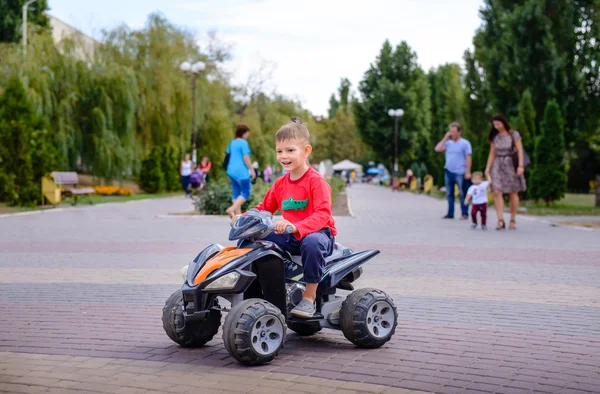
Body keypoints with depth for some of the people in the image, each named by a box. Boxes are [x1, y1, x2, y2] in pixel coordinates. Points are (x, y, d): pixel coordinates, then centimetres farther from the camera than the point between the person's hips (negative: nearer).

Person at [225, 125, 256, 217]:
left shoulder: (232, 143, 13)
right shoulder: (243, 143, -11)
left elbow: (228, 156, 19)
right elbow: (246, 158, -16)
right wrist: (252, 170, -10)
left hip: (231, 171, 9)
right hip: (241, 171, -9)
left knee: (236, 193, 11)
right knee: (246, 192, -3)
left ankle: (238, 214, 11)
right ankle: (232, 209, -17)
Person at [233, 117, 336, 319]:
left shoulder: (316, 181, -13)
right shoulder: (280, 184, 11)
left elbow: (322, 214, -26)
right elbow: (264, 208, 20)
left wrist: (296, 227, -42)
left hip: (318, 233, -7)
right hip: (290, 237, 7)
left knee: (312, 242, -41)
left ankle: (309, 297, -26)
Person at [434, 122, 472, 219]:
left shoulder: (465, 143, -3)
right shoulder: (448, 143, 12)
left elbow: (468, 158, -6)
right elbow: (437, 149, 4)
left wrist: (468, 172, -13)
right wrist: (445, 138, 2)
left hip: (460, 172, -6)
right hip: (448, 171, 6)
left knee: (462, 194, 0)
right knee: (449, 193, 9)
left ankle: (465, 214, 4)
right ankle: (450, 213, 16)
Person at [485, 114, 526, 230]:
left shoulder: (514, 134, -1)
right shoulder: (494, 137, 8)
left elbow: (519, 151, -4)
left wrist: (520, 166, -13)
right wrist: (488, 168, 7)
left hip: (510, 164, -2)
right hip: (498, 165, 2)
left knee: (513, 193, 4)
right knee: (497, 192, -13)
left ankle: (513, 220, 15)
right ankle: (500, 221, -14)